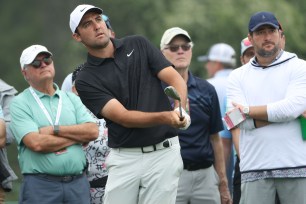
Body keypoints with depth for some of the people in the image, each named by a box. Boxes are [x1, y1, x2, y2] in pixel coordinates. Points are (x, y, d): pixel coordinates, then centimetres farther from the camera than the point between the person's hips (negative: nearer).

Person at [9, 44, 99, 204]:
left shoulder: (71, 99, 16)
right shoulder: (19, 104, 1)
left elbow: (92, 131, 2)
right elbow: (37, 143, -13)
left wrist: (55, 130, -7)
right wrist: (77, 137, -3)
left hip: (78, 184, 4)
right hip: (40, 185, -4)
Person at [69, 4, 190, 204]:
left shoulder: (138, 45, 6)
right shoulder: (86, 80, -2)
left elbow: (175, 79, -2)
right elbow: (123, 117, -13)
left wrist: (180, 110, -24)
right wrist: (165, 117, -29)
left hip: (163, 152, 0)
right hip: (124, 158, 0)